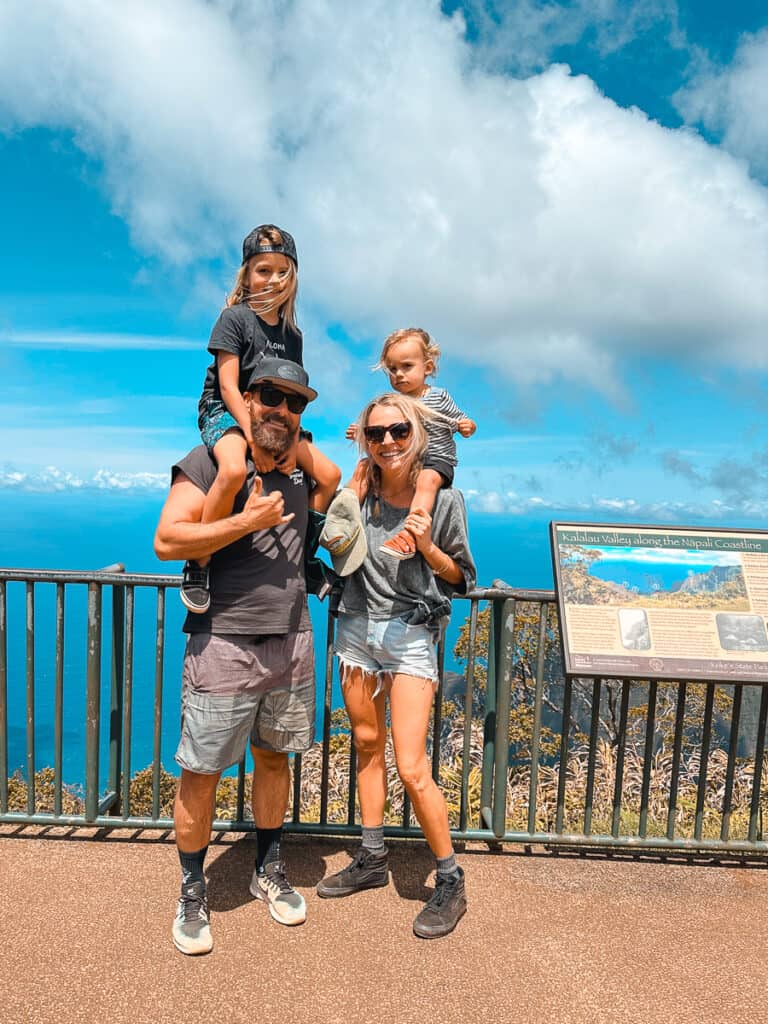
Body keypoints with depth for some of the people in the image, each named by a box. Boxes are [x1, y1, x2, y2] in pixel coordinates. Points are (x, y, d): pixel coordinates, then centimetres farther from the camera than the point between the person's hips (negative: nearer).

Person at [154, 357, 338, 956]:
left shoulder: (301, 472, 11)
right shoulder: (211, 460, -6)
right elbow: (167, 540, -15)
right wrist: (247, 521, -18)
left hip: (292, 643, 5)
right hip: (224, 643, -5)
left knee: (274, 757, 17)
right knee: (202, 774, 4)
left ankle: (269, 872, 37)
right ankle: (192, 893, 27)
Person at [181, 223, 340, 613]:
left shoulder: (292, 335, 9)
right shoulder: (234, 318, -9)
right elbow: (228, 386, -16)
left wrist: (292, 443, -14)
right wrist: (254, 438, -26)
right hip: (223, 413, -7)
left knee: (329, 476, -3)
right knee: (234, 470, -39)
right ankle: (197, 566, -23)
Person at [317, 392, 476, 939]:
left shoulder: (443, 499, -9)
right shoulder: (356, 493, 0)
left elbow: (462, 578, -2)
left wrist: (427, 548, -19)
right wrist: (339, 541, -5)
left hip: (411, 634, -4)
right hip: (357, 626, 5)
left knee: (411, 768, -7)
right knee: (368, 744, 16)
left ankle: (451, 882, 14)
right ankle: (372, 860, 35)